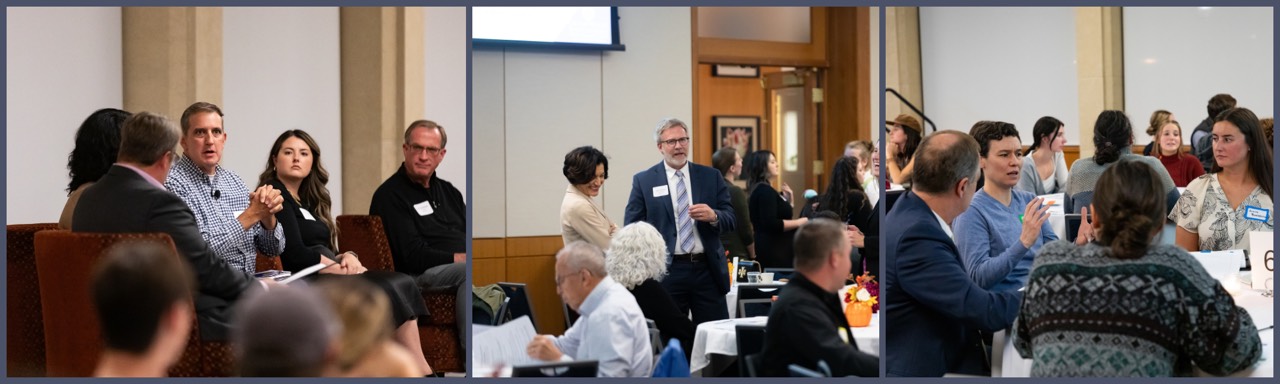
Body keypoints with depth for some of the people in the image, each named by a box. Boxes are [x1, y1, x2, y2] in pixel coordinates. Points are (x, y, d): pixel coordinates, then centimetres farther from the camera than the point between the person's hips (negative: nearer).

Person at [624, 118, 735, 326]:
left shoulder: (711, 176, 8)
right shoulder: (643, 180, 3)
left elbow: (731, 220, 7)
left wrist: (713, 216, -16)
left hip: (707, 270, 2)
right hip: (666, 271, -2)